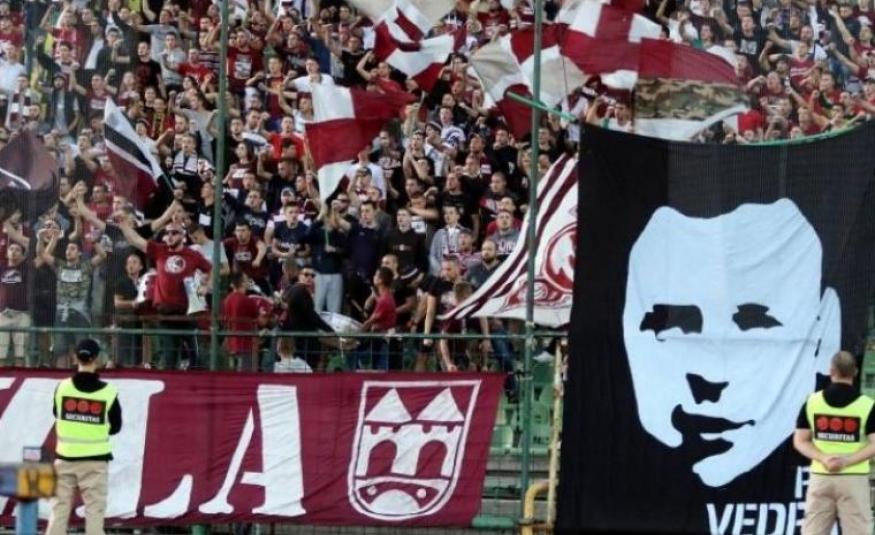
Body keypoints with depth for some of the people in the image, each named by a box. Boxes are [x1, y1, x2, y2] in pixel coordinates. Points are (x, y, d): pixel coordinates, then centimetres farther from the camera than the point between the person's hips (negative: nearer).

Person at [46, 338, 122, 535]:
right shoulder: (108, 392, -8)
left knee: (60, 508, 8)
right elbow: (115, 427, 2)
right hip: (95, 460, -2)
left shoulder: (63, 388, -4)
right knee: (95, 509, 2)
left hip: (65, 458, 2)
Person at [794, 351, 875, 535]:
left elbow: (800, 441, 1)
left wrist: (823, 458, -10)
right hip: (854, 478, -2)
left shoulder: (812, 401, 2)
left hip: (820, 477, 2)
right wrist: (848, 461, -15)